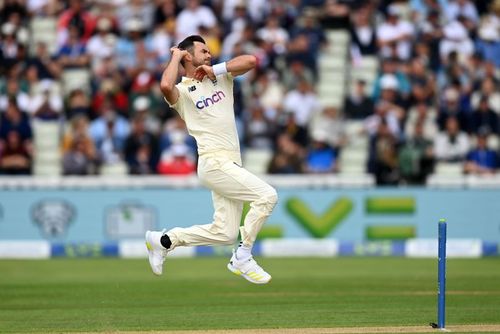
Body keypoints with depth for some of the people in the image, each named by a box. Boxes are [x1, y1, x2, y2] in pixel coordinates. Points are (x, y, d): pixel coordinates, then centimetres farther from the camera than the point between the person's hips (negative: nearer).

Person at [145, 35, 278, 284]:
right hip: (214, 163, -7)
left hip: (231, 165, 7)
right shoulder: (182, 91, -1)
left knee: (225, 233, 4)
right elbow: (165, 86, -25)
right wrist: (176, 56, -8)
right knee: (267, 195, -21)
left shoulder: (220, 77, 18)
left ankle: (164, 240, 20)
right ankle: (242, 259, -12)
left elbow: (251, 61, 5)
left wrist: (214, 70, 1)